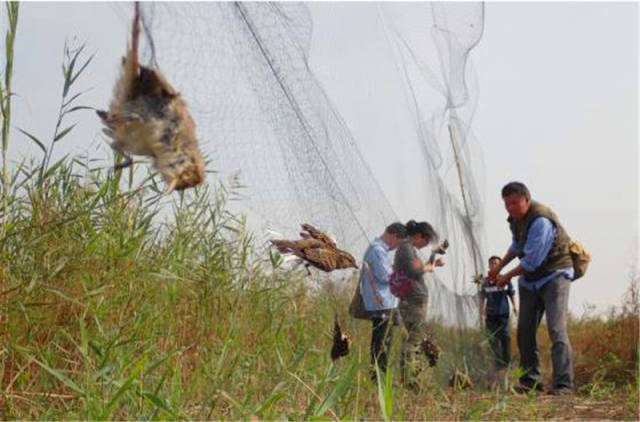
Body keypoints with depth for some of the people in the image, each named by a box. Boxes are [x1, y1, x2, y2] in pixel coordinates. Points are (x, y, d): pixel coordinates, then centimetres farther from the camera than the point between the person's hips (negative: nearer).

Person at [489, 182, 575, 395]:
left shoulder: (541, 221, -24)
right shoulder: (515, 219, 5)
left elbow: (532, 261, -24)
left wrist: (507, 276, -10)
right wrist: (499, 267, 23)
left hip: (554, 275, -9)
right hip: (530, 279, 9)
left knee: (556, 330, -18)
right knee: (524, 330, 6)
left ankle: (563, 383, -21)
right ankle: (530, 380, 14)